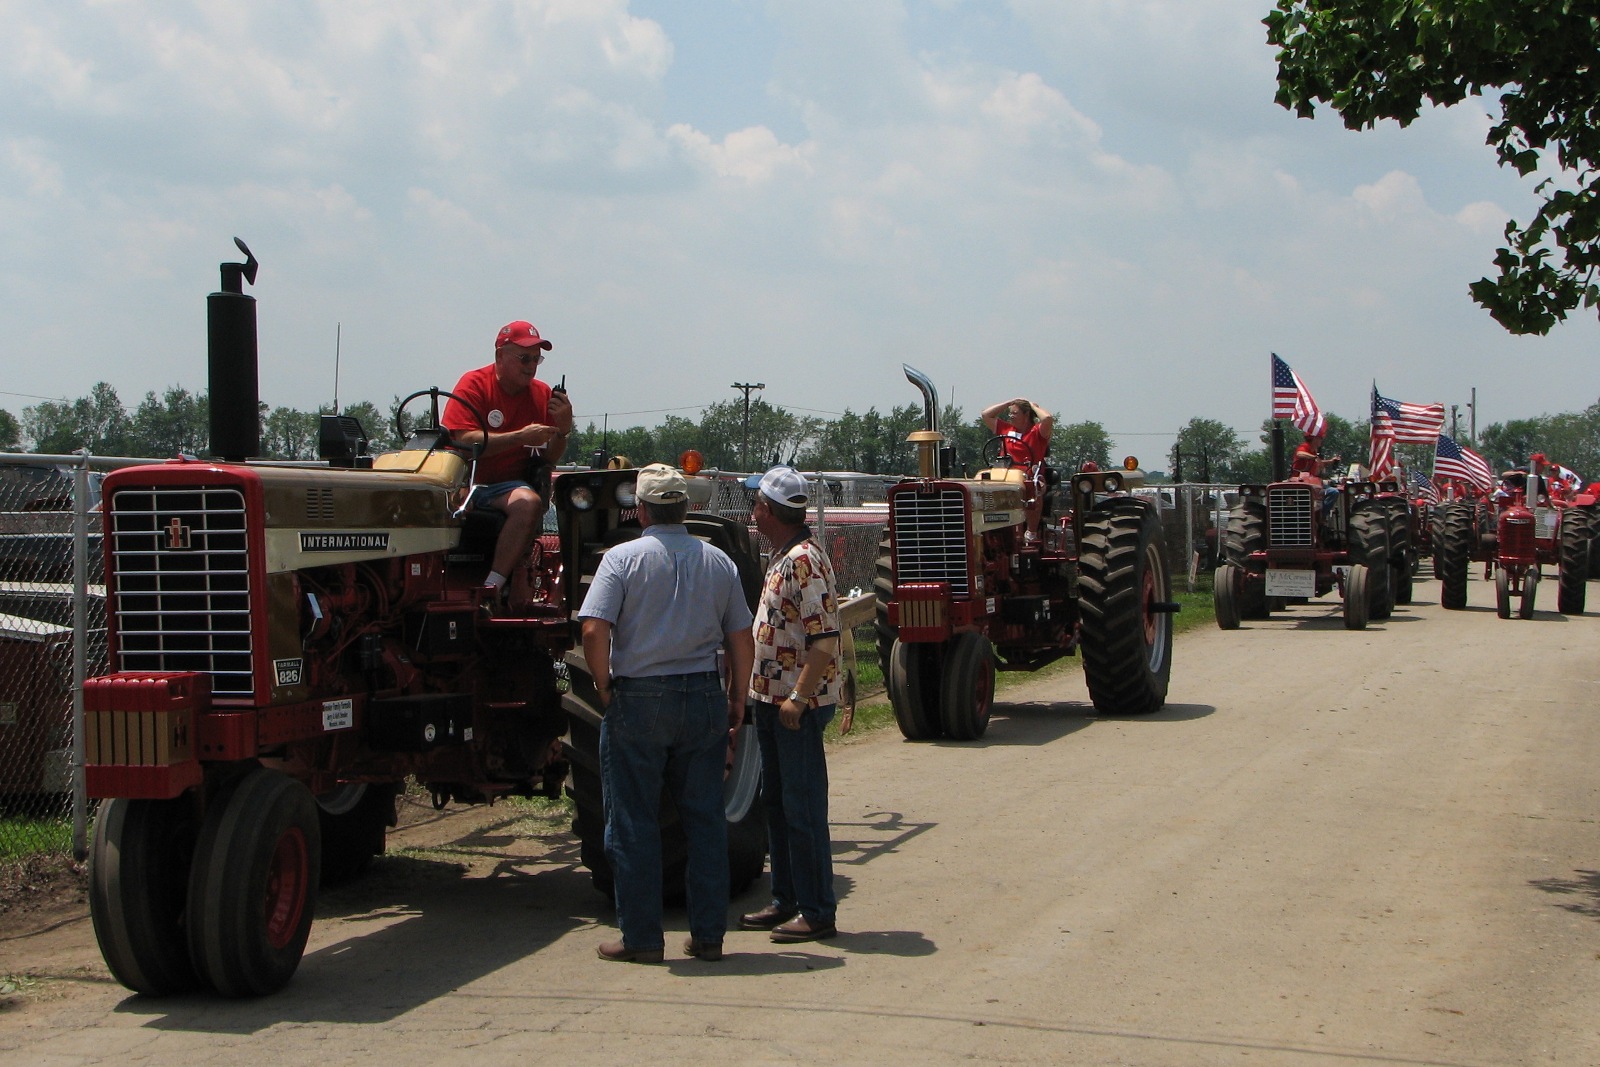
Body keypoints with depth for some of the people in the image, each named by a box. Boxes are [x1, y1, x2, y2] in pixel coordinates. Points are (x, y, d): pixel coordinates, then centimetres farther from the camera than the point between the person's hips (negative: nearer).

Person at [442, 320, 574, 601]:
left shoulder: (542, 394, 7)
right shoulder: (475, 384, -4)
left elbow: (550, 457, 6)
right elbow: (465, 440, -17)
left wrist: (563, 428, -14)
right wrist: (521, 436, -22)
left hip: (509, 484, 3)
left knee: (529, 502, -31)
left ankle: (493, 586, -34)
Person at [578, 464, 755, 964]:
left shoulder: (623, 558, -7)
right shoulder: (718, 562, 5)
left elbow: (594, 632, -16)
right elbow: (742, 638, 7)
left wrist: (604, 690, -3)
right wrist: (737, 698, 17)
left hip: (637, 698, -3)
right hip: (703, 698, 4)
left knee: (634, 824, 5)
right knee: (705, 820, 10)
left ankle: (641, 938, 8)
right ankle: (708, 935, 13)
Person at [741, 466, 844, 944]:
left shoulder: (804, 560, -18)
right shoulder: (781, 557, 13)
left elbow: (825, 639, -24)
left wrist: (798, 698, -25)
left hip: (799, 704, -10)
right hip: (772, 699, 10)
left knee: (803, 808, -4)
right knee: (777, 802, 15)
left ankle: (817, 912, 3)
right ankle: (787, 901, 24)